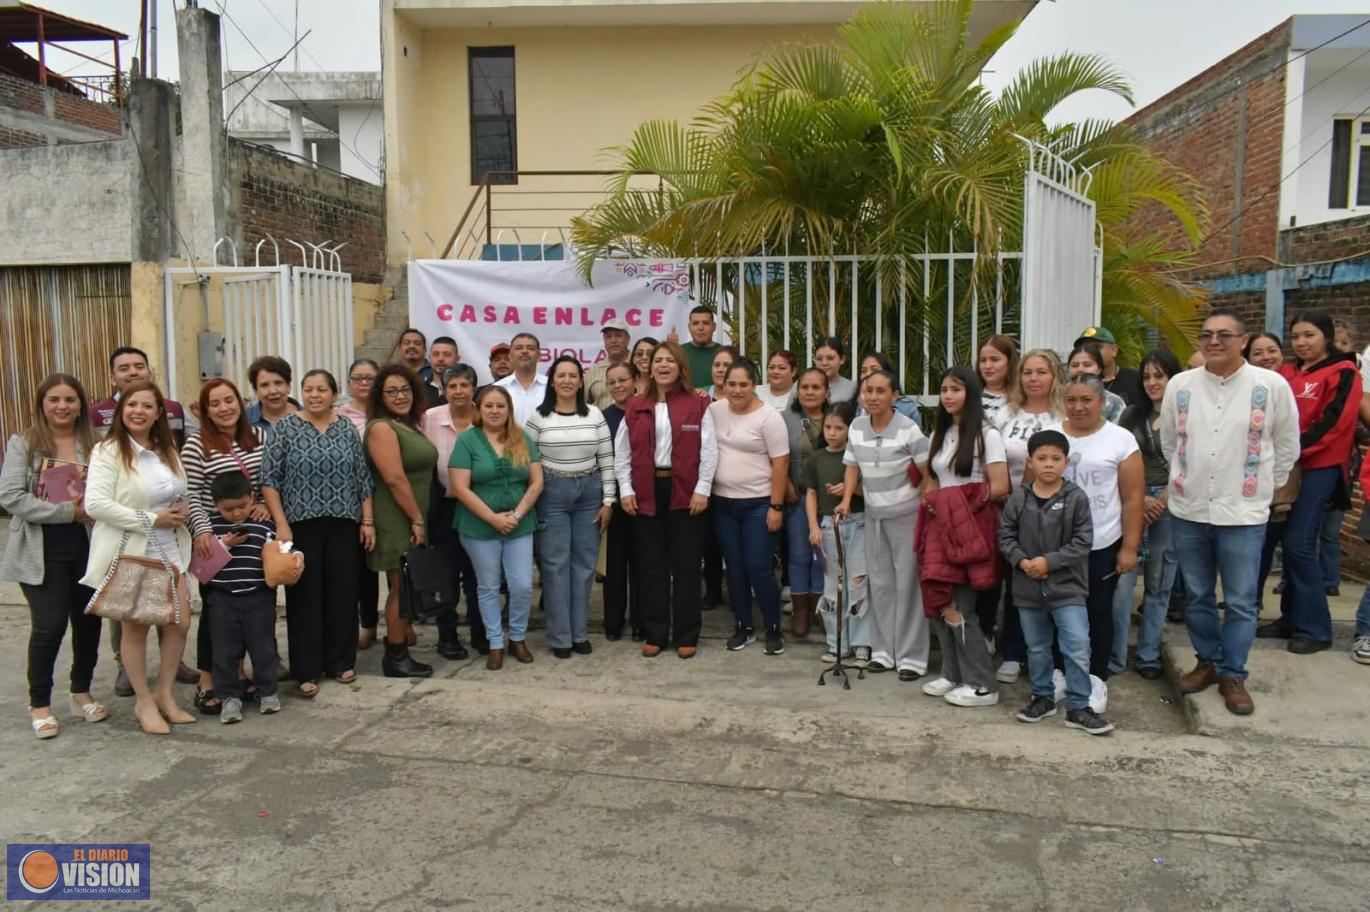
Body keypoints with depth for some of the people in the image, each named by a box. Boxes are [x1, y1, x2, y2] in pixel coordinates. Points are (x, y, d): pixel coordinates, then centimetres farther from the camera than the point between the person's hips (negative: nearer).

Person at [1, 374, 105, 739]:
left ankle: (81, 692, 30)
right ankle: (39, 704, 16)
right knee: (49, 625, -3)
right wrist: (68, 511, -17)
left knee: (89, 620, 9)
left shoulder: (94, 445, 3)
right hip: (42, 550, -3)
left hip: (88, 545, 3)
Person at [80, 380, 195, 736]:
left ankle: (165, 694, 23)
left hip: (169, 550, 6)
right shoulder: (107, 451, -12)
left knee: (180, 622, 5)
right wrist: (150, 520, -21)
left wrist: (182, 512, -1)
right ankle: (144, 702, 21)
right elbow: (95, 504, -21)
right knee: (136, 626, 6)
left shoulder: (168, 451, 9)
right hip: (129, 553, -6)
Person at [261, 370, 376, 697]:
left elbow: (363, 479, 9)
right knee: (305, 595, 2)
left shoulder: (347, 429, 8)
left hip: (343, 524, 3)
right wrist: (281, 523, -11)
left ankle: (340, 662, 20)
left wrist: (367, 521, 4)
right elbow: (269, 479, -4)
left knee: (343, 592, 7)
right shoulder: (284, 427, -1)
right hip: (301, 525, -2)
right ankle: (306, 670, 10)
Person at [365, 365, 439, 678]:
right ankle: (396, 658, 7)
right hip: (397, 521, -9)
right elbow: (395, 478, -21)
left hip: (412, 520, 9)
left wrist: (419, 519, 16)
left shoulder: (410, 426, 15)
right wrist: (417, 519, -18)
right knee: (401, 587, -2)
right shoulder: (381, 428, -14)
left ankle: (401, 644, 26)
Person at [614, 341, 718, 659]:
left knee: (686, 565, 4)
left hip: (685, 492, -2)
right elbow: (622, 452, 8)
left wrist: (702, 489, -10)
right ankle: (654, 634, 17)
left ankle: (686, 635, 13)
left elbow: (708, 451, -3)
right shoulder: (635, 407, 8)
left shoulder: (698, 405, 0)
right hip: (647, 493, 3)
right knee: (652, 564, 8)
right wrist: (626, 489, 0)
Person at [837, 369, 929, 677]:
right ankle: (883, 650, 22)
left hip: (906, 515, -5)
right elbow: (852, 466, 9)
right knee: (880, 582, 12)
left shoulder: (908, 429, -15)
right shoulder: (856, 427, 1)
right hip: (873, 515, 5)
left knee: (907, 583, -1)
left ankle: (911, 656, 8)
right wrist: (846, 499, -3)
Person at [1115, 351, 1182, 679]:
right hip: (1131, 502, 1)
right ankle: (1113, 656, 0)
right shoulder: (1132, 415, 10)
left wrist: (1162, 501, -8)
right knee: (1122, 580, -6)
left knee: (1159, 584, 7)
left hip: (1170, 505, -1)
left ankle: (1149, 655, 18)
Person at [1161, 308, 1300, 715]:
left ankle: (1233, 675, 19)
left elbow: (1287, 446, 5)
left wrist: (1264, 486, 9)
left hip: (1243, 513, -2)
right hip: (1188, 511, 3)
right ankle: (1208, 661, 31)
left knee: (1240, 602, 4)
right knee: (1197, 596, 14)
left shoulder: (1272, 385, -7)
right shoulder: (1179, 385, -1)